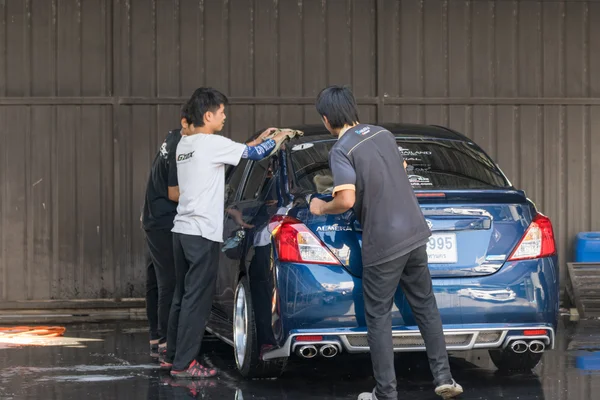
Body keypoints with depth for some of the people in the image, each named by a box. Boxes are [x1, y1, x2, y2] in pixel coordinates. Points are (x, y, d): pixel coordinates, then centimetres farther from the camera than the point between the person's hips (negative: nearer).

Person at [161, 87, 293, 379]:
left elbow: (236, 152, 27)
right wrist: (277, 138, 14)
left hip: (182, 230, 9)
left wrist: (259, 139, 28)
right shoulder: (211, 143, -12)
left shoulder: (185, 144, 14)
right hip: (203, 234, -9)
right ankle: (183, 364, -4)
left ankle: (172, 355, 21)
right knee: (197, 300, -5)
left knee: (182, 296, 15)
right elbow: (254, 154, -4)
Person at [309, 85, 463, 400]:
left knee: (379, 318, 4)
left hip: (382, 243, -6)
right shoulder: (383, 134, 8)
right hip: (414, 232, 6)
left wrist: (322, 208, -2)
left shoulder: (341, 150, -13)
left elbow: (347, 201, -22)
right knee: (425, 306, 16)